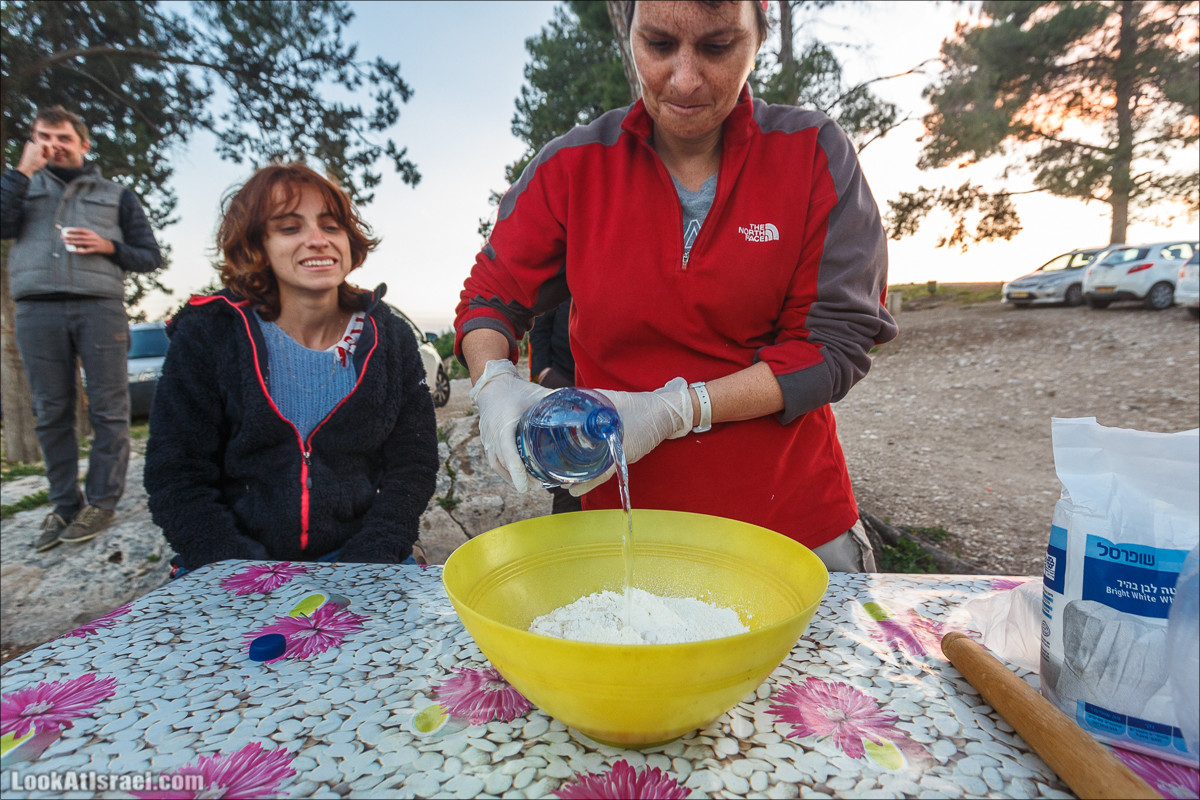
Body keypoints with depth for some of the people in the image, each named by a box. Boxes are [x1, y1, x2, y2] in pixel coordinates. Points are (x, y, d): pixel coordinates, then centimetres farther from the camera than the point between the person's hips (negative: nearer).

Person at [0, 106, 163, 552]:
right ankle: (64, 505, 7)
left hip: (99, 306, -1)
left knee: (108, 409, -6)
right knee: (51, 413, 1)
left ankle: (101, 502, 0)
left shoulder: (116, 195, 19)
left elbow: (151, 256, 14)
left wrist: (109, 247, -4)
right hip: (37, 309, 2)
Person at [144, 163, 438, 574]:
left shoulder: (390, 338, 3)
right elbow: (177, 480, -2)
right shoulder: (206, 336, 0)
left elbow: (413, 466, 1)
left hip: (359, 558, 0)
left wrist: (360, 569, -12)